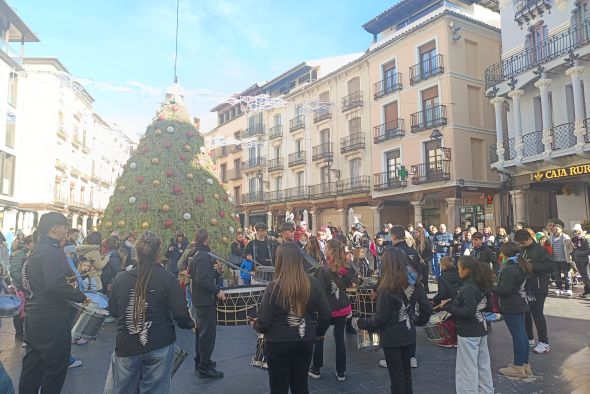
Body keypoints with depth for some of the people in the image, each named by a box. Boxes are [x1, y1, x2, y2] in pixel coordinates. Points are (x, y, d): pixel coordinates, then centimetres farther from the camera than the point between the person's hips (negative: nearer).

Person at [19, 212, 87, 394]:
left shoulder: (38, 249, 13)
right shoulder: (51, 251, -19)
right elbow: (56, 285, -30)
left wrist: (67, 278, 17)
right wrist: (81, 296, -20)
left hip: (34, 316, 10)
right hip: (51, 317, -10)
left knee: (32, 364, 21)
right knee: (56, 365, 5)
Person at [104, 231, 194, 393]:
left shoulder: (120, 278, -4)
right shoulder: (168, 279, -13)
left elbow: (113, 311, 9)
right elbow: (181, 314, -12)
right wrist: (190, 323, 9)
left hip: (126, 346, 2)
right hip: (159, 347, -2)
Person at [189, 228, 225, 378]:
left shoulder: (196, 255, 8)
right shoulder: (204, 256, -22)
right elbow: (202, 280, -30)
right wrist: (217, 291, -22)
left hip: (199, 299, 10)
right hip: (206, 300, -10)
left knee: (201, 331, 21)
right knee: (208, 334, -1)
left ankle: (199, 361, 33)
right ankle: (205, 367, 6)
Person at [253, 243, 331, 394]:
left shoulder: (274, 287, -18)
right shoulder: (313, 283, -7)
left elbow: (264, 323, -14)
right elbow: (326, 314, -3)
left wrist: (255, 324, 8)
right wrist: (316, 333, 14)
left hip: (279, 345, -3)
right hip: (305, 343, 4)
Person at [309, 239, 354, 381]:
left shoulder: (324, 270, -21)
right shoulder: (347, 269, -4)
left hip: (327, 309, -4)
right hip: (343, 308, 4)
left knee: (319, 338, 14)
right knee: (340, 338, 13)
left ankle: (315, 369, 25)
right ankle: (341, 372, 22)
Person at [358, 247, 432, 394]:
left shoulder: (386, 289, -22)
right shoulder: (415, 284, -5)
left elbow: (380, 319, -18)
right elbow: (427, 308, -1)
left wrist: (362, 323, -2)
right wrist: (419, 321, 16)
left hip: (392, 338, -6)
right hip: (409, 336, 6)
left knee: (396, 376, 10)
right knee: (406, 373, 22)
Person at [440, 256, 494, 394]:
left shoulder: (468, 288, -21)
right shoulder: (480, 284, 6)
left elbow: (467, 312, -25)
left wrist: (448, 306, -17)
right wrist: (452, 303, 7)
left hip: (468, 333, -9)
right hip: (481, 330, 9)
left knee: (467, 368, 1)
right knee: (483, 365, 18)